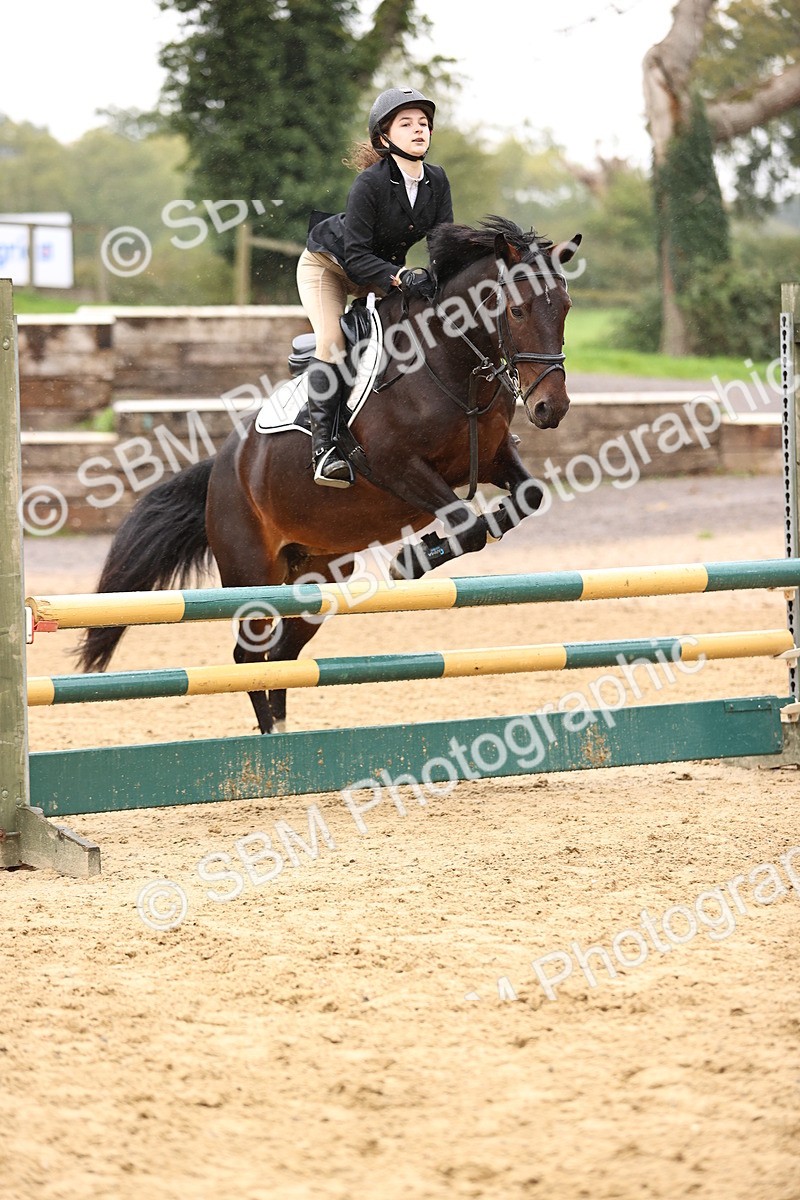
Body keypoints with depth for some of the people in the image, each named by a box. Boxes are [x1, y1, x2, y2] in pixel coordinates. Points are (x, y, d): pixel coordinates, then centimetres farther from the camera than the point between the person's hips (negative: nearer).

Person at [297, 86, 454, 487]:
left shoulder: (437, 181, -15)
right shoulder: (370, 182, -31)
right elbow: (356, 256, -32)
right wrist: (398, 278, -45)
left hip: (383, 271, 6)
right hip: (326, 264, -6)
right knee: (332, 344, -24)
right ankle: (323, 446, -23)